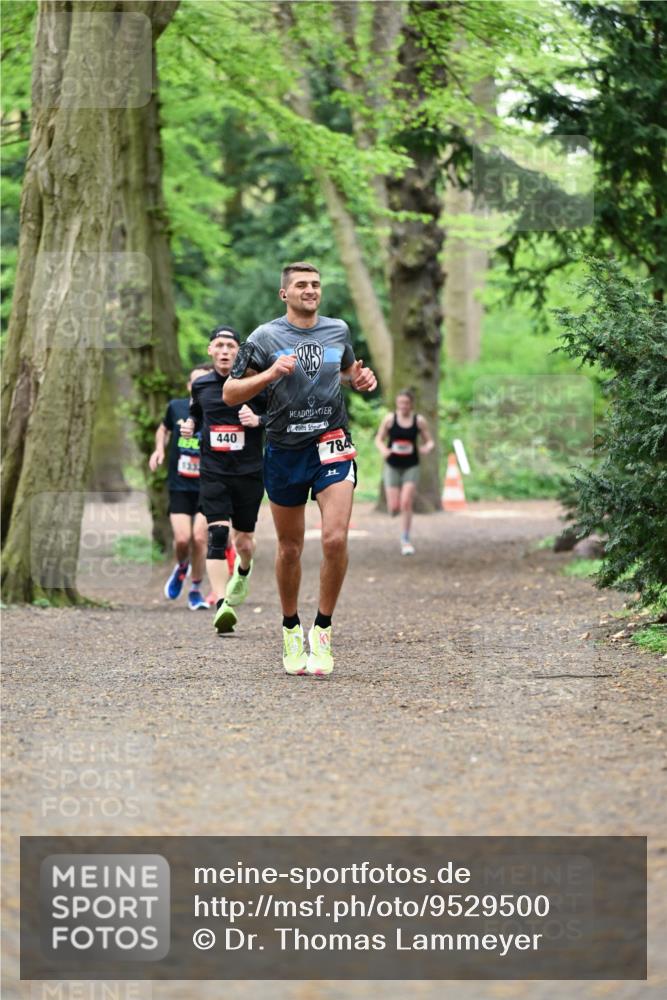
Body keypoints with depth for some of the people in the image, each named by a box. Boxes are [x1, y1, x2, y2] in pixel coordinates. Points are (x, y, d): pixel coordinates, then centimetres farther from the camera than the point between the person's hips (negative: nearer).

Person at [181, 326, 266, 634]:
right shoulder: (201, 385, 7)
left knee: (243, 541, 9)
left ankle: (243, 571, 47)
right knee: (218, 534, -17)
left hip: (249, 471, -1)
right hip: (213, 472, 1)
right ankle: (222, 604, -23)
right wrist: (190, 425, 6)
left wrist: (258, 420, -16)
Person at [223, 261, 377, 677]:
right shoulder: (265, 337, -3)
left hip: (332, 445, 1)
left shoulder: (338, 330, 7)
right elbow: (230, 394, -4)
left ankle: (323, 630, -3)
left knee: (336, 539, -17)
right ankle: (291, 630, 28)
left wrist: (362, 379, 4)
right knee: (290, 548, 8)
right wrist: (270, 373, -19)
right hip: (285, 451, -1)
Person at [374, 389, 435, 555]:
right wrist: (383, 449, -19)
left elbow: (430, 441, 4)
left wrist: (427, 448, -20)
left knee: (406, 504, -12)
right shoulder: (390, 419, -5)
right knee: (394, 508, -4)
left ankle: (405, 540, 1)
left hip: (411, 467, 0)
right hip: (392, 466, 0)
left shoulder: (419, 421, -3)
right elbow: (379, 439, 3)